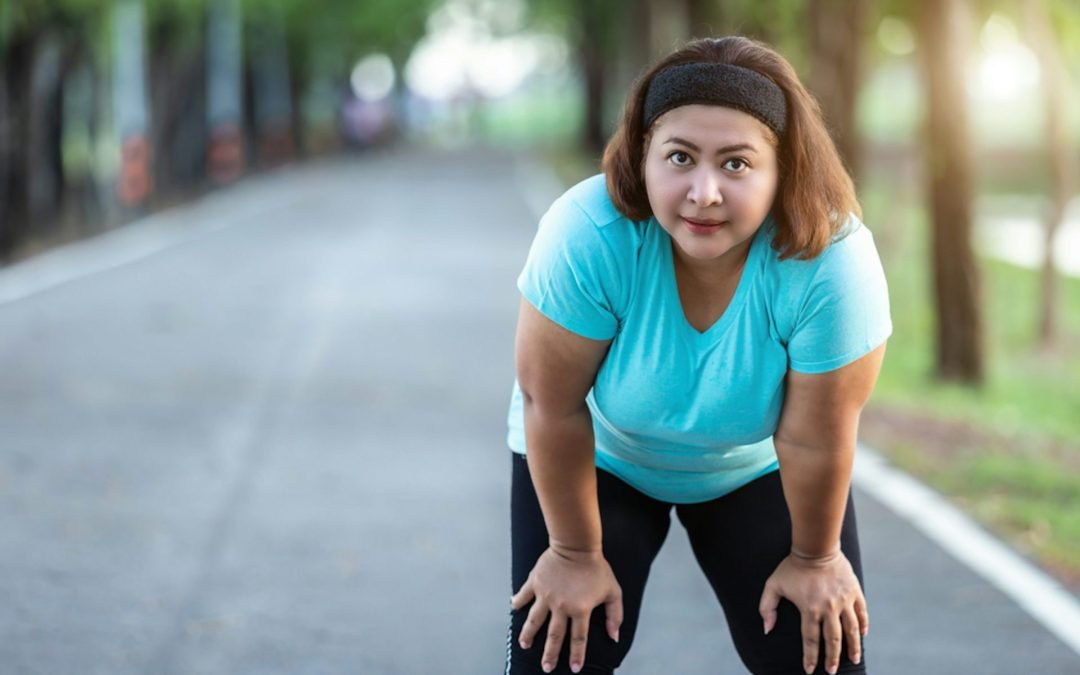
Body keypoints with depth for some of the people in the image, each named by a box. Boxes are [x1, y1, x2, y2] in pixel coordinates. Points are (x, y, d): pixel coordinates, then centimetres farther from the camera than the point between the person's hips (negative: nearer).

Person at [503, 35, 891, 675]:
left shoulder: (834, 261, -36)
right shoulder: (586, 235, -36)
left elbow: (813, 440, -23)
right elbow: (552, 405, -24)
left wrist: (814, 559, -9)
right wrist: (576, 554, -13)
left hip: (756, 469, 1)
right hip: (601, 458, 0)